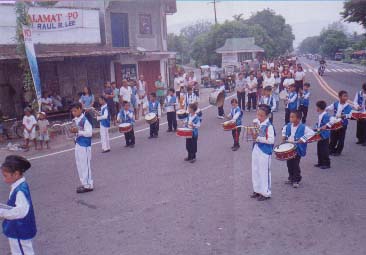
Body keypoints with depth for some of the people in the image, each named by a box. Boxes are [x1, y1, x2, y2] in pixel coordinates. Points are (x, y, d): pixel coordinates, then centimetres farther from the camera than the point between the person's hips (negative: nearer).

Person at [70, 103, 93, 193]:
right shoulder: (75, 120, 9)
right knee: (79, 165, 15)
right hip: (78, 144, 9)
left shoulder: (85, 120, -17)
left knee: (85, 165, -2)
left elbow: (89, 133, -22)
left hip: (85, 145, -9)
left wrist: (78, 131, -25)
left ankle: (88, 185, 8)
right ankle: (84, 183, 27)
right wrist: (73, 131, 1)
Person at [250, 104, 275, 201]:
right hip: (256, 150, 8)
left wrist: (258, 138, -22)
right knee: (255, 171, 16)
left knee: (264, 172, 2)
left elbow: (271, 140, -24)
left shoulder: (269, 126, -18)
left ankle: (266, 193, 16)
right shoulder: (256, 122, 5)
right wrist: (253, 134, -3)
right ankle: (257, 190, 31)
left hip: (264, 152, -8)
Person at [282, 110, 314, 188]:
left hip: (297, 149, -6)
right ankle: (291, 178, 31)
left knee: (295, 165, -1)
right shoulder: (288, 126, 1)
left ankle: (296, 180, 16)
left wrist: (303, 139, -25)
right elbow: (284, 129, 23)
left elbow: (311, 133, -23)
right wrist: (284, 136, 9)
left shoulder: (303, 127, -17)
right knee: (289, 164, 14)